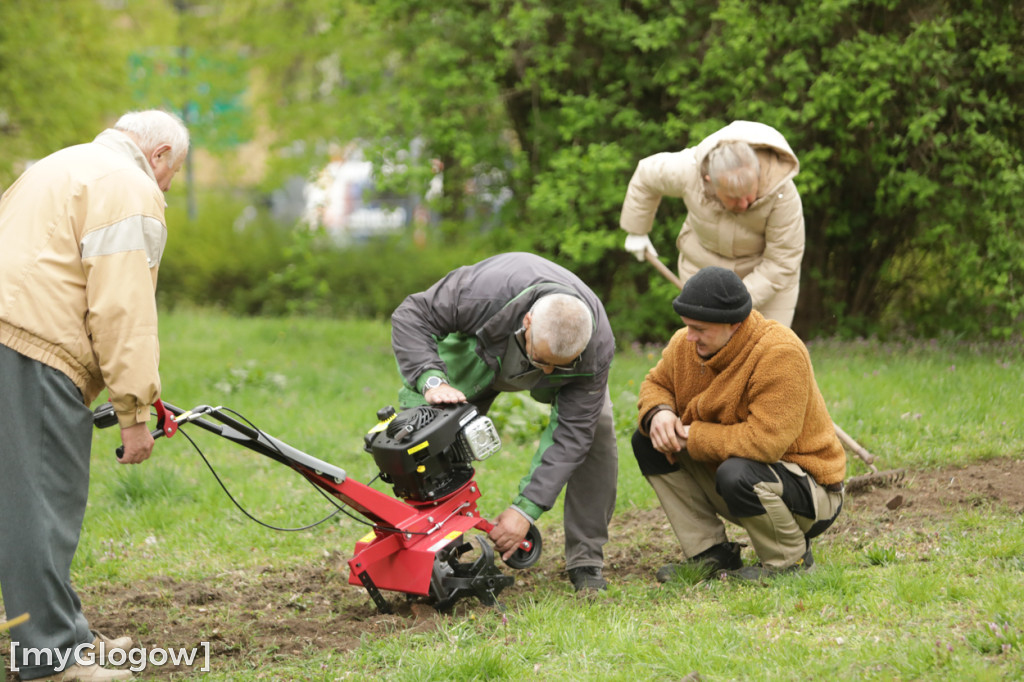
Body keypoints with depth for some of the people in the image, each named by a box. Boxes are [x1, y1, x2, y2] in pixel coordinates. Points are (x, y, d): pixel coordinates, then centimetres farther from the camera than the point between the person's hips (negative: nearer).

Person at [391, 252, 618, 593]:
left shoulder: (597, 348, -39)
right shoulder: (484, 290, -46)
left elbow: (570, 434, -35)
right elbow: (411, 317, -32)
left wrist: (526, 508, -40)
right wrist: (431, 381, -50)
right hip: (477, 350, 0)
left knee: (596, 429, -21)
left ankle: (585, 561, -11)